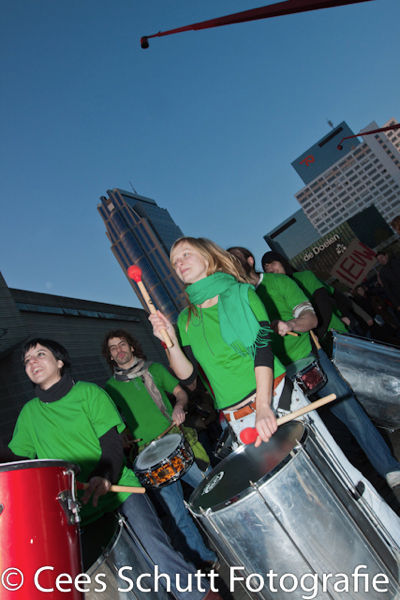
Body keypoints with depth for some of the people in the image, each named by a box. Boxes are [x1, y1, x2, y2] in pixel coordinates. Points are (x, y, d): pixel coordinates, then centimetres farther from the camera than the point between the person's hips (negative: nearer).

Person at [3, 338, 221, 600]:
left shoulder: (88, 392, 1)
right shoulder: (29, 413, 10)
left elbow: (113, 444, -7)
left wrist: (103, 476, -25)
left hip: (117, 489, -3)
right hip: (70, 509, 3)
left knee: (154, 546, -17)